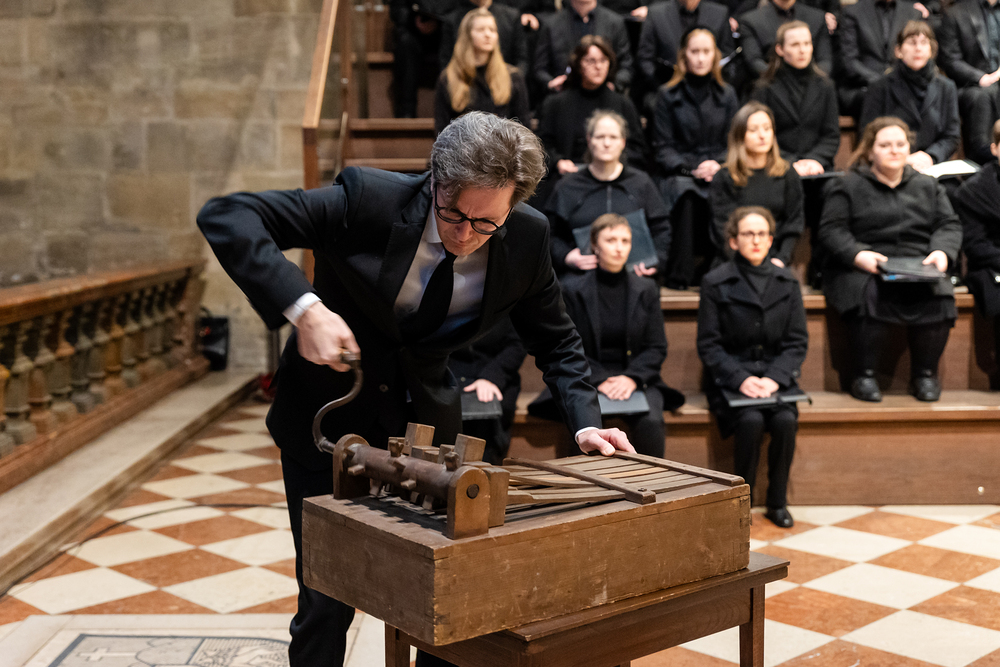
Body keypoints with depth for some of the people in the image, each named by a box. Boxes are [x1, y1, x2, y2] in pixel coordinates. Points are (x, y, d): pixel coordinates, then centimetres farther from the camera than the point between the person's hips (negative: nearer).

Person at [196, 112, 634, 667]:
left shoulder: (526, 240, -13)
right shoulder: (369, 200, -24)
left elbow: (556, 342, 3)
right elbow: (225, 216, -26)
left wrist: (585, 424, -12)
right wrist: (302, 308, -38)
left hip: (426, 425, 3)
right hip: (329, 420, -3)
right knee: (326, 605, 3)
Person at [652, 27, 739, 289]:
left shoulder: (727, 94, 16)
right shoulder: (668, 95, 8)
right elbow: (663, 149, 3)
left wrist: (719, 166, -8)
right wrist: (692, 169, -13)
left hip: (719, 171, 2)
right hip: (679, 171, -2)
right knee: (684, 193, -38)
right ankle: (679, 275, -33)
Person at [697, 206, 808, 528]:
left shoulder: (787, 282, 7)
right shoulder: (715, 283, -2)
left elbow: (798, 342, 4)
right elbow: (708, 345, -4)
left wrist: (774, 378, -13)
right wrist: (741, 379, -19)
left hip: (776, 375, 2)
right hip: (730, 378, -2)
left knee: (786, 420, -26)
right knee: (751, 421, -30)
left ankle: (777, 502, -5)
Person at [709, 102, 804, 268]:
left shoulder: (787, 174, 11)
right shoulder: (724, 178, 3)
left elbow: (794, 223, 10)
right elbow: (723, 229, -1)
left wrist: (781, 259, -5)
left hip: (776, 264, 2)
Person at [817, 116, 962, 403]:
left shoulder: (928, 186, 22)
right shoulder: (848, 186, 10)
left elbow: (949, 225, 16)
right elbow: (831, 230, 0)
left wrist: (942, 252, -7)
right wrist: (857, 255, -18)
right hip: (863, 270, -3)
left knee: (938, 298, -29)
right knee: (871, 297, -36)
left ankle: (925, 373, -10)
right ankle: (864, 375, -21)